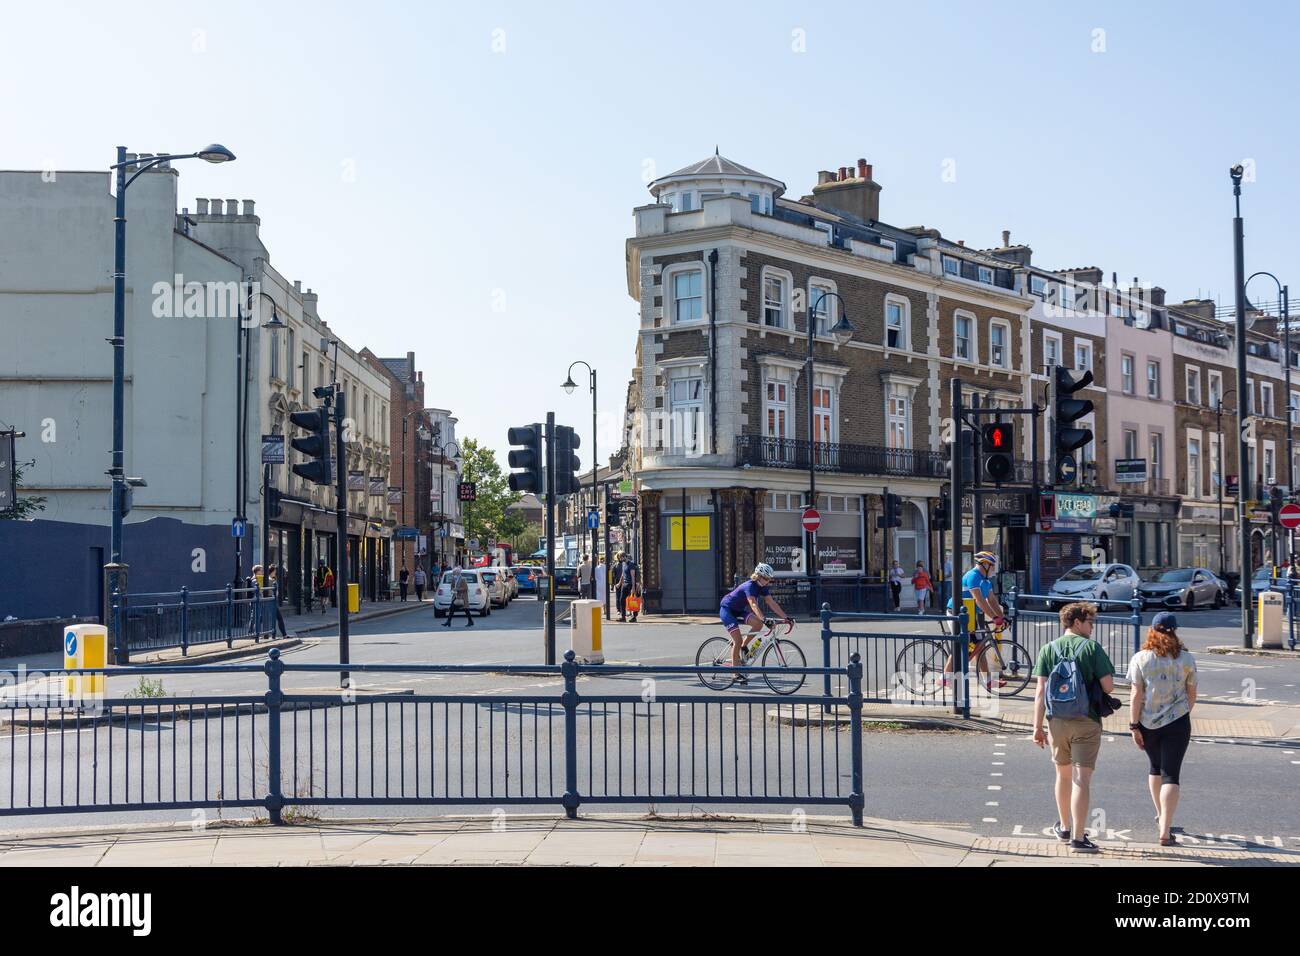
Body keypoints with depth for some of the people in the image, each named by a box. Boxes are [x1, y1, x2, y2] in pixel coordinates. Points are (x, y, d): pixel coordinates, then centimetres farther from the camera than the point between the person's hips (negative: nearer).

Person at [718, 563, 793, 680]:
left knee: (758, 624, -17)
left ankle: (743, 646, 4)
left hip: (738, 610, 8)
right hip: (727, 610, -8)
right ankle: (736, 673, -7)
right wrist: (764, 619, -55)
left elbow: (772, 603, -6)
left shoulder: (762, 587, -4)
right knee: (738, 641, -15)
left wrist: (785, 617, -15)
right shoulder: (750, 586, -29)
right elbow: (753, 605, -43)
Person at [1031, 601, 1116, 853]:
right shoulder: (1092, 648, -7)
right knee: (1082, 779, -3)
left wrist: (1037, 727, -3)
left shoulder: (1048, 650, 2)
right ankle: (1078, 838, -6)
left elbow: (1040, 691, -3)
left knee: (1063, 774, 20)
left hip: (1057, 721, 4)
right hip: (1086, 722, -4)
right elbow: (1108, 687, -10)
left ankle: (1064, 828, 35)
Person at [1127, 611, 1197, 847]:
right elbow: (1192, 694, 6)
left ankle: (1161, 817, 39)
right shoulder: (1186, 659, -3)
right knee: (1170, 775, -1)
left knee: (1156, 768, 23)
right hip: (1177, 722, -1)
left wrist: (1134, 726, -4)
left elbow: (1136, 695, -9)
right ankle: (1165, 830, -11)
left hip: (1148, 723, 1)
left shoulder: (1140, 659, -6)